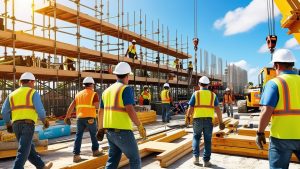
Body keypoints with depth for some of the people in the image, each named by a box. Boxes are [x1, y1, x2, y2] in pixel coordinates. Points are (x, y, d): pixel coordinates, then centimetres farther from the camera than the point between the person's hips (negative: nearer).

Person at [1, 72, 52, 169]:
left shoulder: (12, 94, 17)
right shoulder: (33, 93, 0)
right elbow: (40, 110, -11)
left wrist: (8, 124, 22)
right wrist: (45, 121, 5)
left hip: (16, 125, 7)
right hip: (28, 125, -6)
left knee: (29, 148, 18)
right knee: (23, 151, -5)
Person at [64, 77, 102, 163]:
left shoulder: (78, 94, 14)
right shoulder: (93, 94, -3)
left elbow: (71, 106, 12)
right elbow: (97, 106, -12)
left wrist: (67, 117, 16)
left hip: (80, 118, 4)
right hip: (90, 118, -4)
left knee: (78, 136, 8)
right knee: (93, 134, 14)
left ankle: (76, 155, 5)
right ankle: (95, 150, 28)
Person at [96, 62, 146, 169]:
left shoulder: (107, 90, 13)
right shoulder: (126, 89, -12)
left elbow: (101, 112, 18)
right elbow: (130, 110, -22)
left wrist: (100, 129, 28)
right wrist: (140, 127, -13)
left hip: (110, 131, 8)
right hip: (122, 131, -8)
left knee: (113, 160, 17)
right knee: (135, 160, 7)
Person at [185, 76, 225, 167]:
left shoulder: (196, 94, 1)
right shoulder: (213, 95, 6)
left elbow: (190, 108, -3)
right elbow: (217, 109, 0)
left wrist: (187, 117, 13)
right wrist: (221, 122, 6)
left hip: (197, 119, -1)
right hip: (208, 120, 1)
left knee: (196, 137, 20)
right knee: (207, 140, 10)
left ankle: (196, 156, 13)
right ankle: (206, 161, 15)